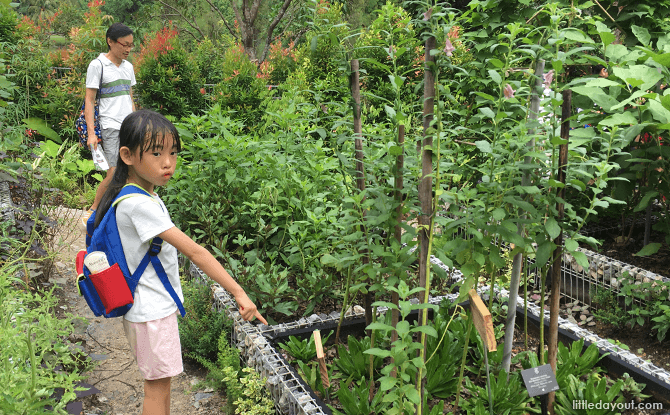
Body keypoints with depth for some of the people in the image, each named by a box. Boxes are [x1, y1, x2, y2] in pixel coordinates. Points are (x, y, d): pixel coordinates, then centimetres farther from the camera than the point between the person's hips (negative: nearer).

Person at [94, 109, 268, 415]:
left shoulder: (146, 195, 4)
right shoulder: (138, 204, -26)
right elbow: (193, 251, -30)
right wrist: (238, 293, -30)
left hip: (157, 305, 9)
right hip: (152, 310, -9)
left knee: (161, 381, 21)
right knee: (157, 386, 4)